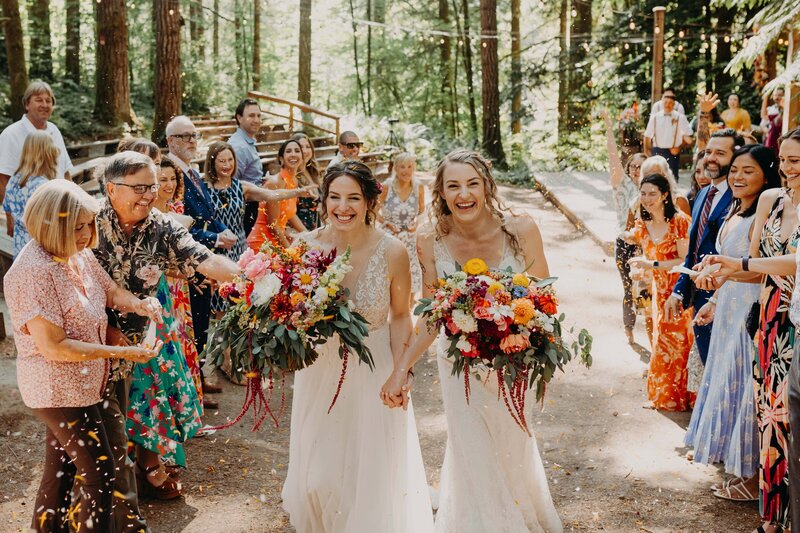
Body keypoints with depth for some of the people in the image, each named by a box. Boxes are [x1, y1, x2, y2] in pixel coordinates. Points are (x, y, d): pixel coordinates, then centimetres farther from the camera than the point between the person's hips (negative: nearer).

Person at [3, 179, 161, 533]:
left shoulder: (79, 255, 0)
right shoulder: (33, 272, -24)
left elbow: (111, 291, 12)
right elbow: (53, 347, -25)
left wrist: (140, 305, -11)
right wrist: (120, 353, -24)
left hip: (82, 384, 9)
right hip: (58, 391, -9)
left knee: (61, 470, 21)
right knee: (98, 474, -3)